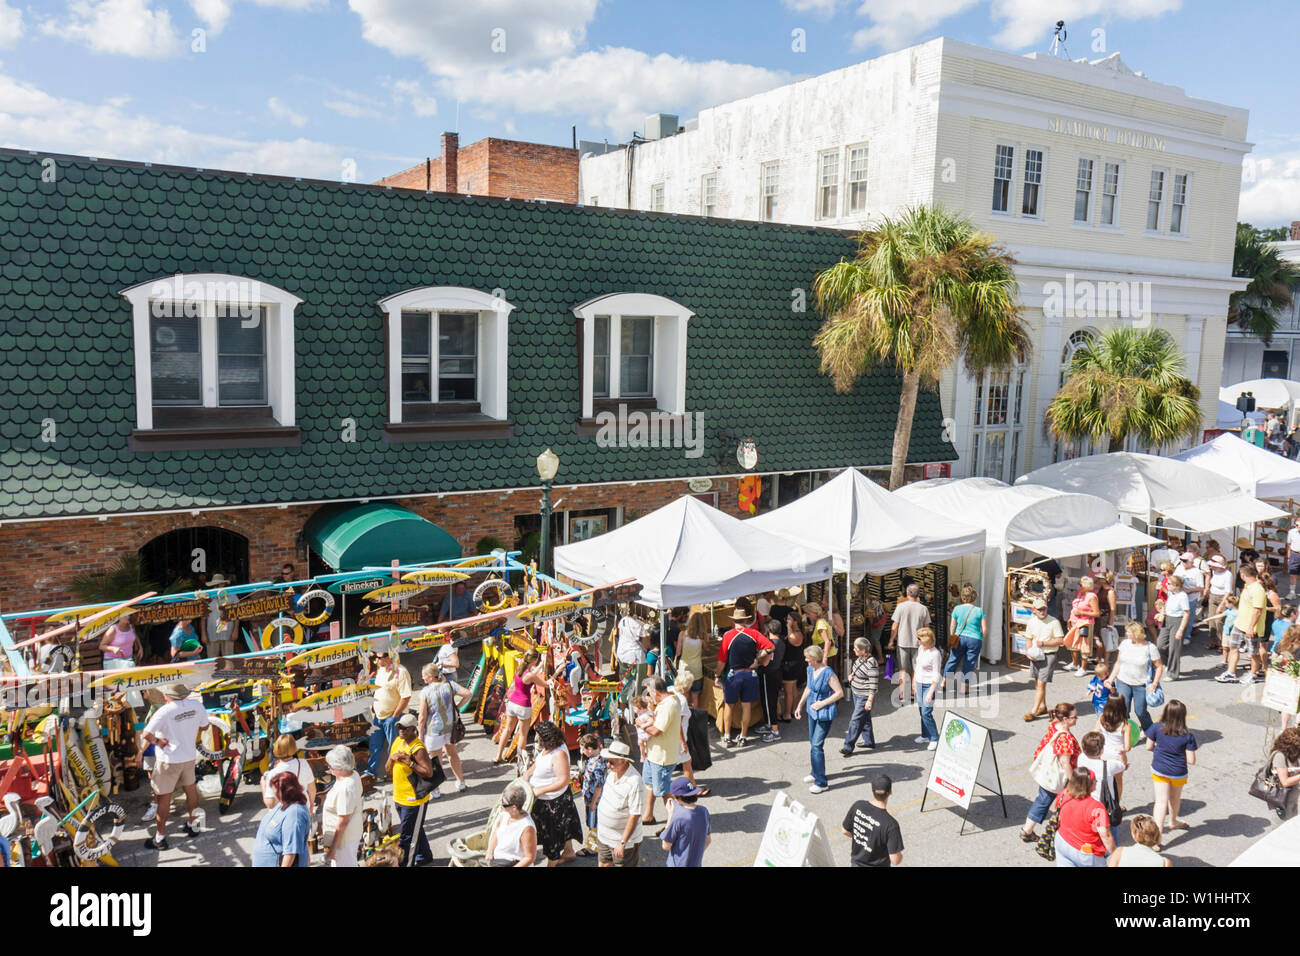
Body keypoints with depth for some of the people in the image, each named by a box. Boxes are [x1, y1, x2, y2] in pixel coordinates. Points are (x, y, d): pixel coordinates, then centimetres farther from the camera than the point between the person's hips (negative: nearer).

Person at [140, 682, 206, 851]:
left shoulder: (164, 711, -24)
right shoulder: (196, 704, -9)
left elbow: (146, 734, -29)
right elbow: (204, 725, 5)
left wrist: (156, 740, -11)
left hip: (168, 759, -5)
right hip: (189, 755, 5)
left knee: (164, 797, 6)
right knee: (191, 789, 22)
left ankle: (160, 837, 15)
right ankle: (192, 825, 38)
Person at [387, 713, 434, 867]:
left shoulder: (418, 749, -21)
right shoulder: (397, 741, 4)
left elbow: (429, 772, -28)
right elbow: (388, 769, 8)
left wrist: (409, 762, -28)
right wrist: (392, 758, -13)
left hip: (414, 799, -9)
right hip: (399, 797, 9)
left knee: (408, 834, -1)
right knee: (416, 829, 24)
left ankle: (406, 863, 9)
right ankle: (424, 856, 42)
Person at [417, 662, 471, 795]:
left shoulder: (425, 692, -18)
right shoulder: (449, 684, -6)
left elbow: (422, 717, -15)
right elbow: (467, 694, -11)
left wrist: (420, 734, -3)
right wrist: (457, 706, 1)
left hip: (434, 728, -5)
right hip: (450, 725, 5)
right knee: (452, 753, 25)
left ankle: (434, 791, 21)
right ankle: (461, 783, 36)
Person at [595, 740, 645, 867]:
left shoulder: (635, 783, -28)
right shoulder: (612, 772, -3)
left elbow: (635, 816, -25)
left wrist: (622, 842, -23)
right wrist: (599, 826, 19)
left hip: (623, 839, -7)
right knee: (603, 864, 19)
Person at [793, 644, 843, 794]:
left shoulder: (828, 673, -22)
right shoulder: (810, 670, 2)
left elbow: (840, 693, -19)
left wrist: (822, 703, -19)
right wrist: (800, 705, 15)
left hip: (824, 714, -8)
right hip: (812, 711, 8)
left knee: (816, 746, -9)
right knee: (813, 743, 19)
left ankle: (822, 783, -1)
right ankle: (816, 773, 38)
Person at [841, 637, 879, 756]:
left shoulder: (872, 665, -26)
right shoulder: (861, 658, 2)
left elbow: (873, 684, -23)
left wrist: (870, 701, -22)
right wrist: (851, 675, 1)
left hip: (864, 697, -9)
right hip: (856, 693, 9)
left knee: (856, 720, -6)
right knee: (865, 718, 20)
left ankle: (848, 747, -1)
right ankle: (869, 741, 33)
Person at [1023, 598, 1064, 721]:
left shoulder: (1054, 622, -11)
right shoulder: (1032, 622, 3)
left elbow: (1060, 640, -11)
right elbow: (1028, 639, 11)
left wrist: (1043, 643, -17)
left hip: (1048, 656, -5)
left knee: (1041, 684, -8)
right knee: (1038, 682, 15)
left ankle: (1033, 711, -6)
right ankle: (1043, 707, 32)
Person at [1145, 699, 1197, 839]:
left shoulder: (1157, 728, -16)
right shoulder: (1188, 736, -20)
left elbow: (1149, 747, -4)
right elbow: (1191, 761, -17)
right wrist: (1180, 754, 3)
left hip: (1159, 770, 0)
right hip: (1178, 772, 0)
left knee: (1161, 801, 3)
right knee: (1175, 799, 26)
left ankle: (1157, 832, -8)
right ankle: (1173, 822, 51)